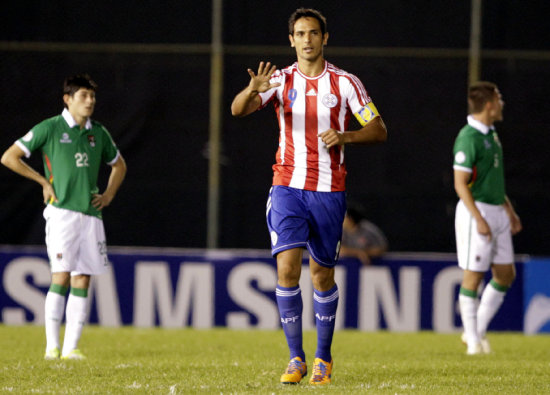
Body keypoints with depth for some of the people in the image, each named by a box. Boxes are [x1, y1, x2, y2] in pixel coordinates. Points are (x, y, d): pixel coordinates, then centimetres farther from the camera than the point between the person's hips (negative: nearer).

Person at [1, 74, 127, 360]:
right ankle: (52, 346, -7)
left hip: (91, 215, 5)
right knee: (61, 277, -11)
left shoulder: (98, 133, 13)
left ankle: (71, 347, 2)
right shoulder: (49, 129, -2)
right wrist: (44, 181, -4)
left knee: (82, 280, 1)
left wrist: (108, 195, 15)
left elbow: (118, 165, 31)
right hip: (62, 211, -5)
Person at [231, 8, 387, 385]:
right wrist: (253, 90, -34)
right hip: (288, 187, 0)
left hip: (329, 191, 0)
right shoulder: (281, 80, 4)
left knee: (323, 275, 6)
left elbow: (379, 131, 4)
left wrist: (344, 136, -15)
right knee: (287, 268, -13)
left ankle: (324, 359, 20)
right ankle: (296, 358, -6)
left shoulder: (345, 83, 3)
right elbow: (237, 110, -11)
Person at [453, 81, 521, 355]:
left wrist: (509, 210, 22)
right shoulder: (468, 138, -15)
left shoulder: (491, 134, 14)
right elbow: (460, 183, -19)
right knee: (473, 275, -3)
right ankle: (473, 342, 3)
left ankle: (479, 330, 19)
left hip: (496, 212, 9)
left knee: (506, 274, 9)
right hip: (476, 210, -9)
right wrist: (479, 219, -24)